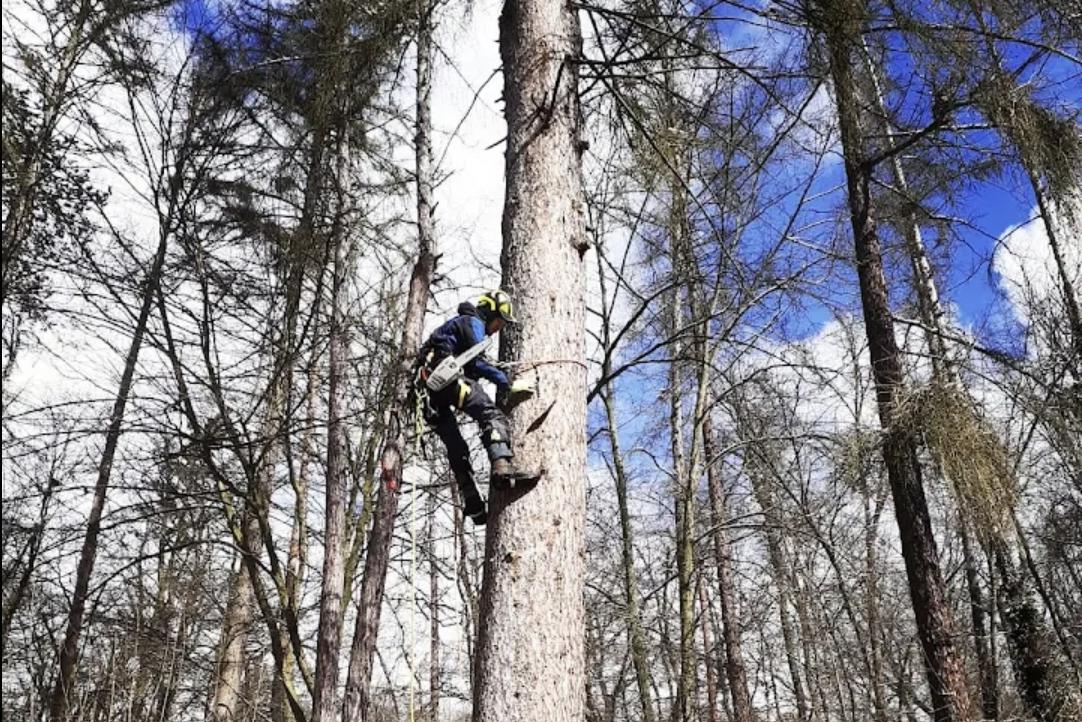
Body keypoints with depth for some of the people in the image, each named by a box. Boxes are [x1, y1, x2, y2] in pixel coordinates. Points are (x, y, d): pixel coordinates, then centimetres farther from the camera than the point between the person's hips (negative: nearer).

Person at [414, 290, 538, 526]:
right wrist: (508, 385, -11)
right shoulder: (472, 322, 4)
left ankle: (474, 507, 8)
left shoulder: (459, 323, 34)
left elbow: (472, 368, 30)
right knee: (492, 415, -23)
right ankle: (503, 466, -44)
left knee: (456, 448, 9)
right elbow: (477, 362, -11)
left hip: (429, 387, 10)